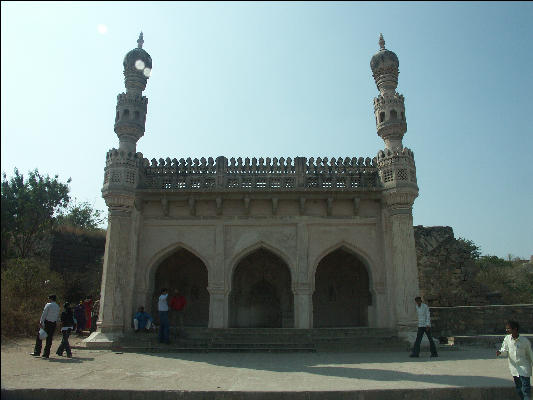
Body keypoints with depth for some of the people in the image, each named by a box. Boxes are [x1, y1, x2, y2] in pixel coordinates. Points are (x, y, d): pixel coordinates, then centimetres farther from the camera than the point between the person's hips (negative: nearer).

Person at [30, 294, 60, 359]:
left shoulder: (48, 305, -7)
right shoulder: (57, 307, 11)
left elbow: (44, 314, -11)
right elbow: (57, 316, 11)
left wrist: (41, 322, -9)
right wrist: (55, 323, 15)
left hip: (47, 322, -5)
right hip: (53, 324, 5)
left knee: (39, 336, 8)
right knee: (49, 339, 8)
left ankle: (37, 352, 10)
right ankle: (46, 354, 10)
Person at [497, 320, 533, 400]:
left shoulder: (525, 341, -13)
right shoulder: (507, 339, -5)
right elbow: (505, 352, 1)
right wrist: (500, 352, -20)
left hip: (524, 367, -4)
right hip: (514, 367, 4)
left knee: (526, 388, -8)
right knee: (518, 388, 13)